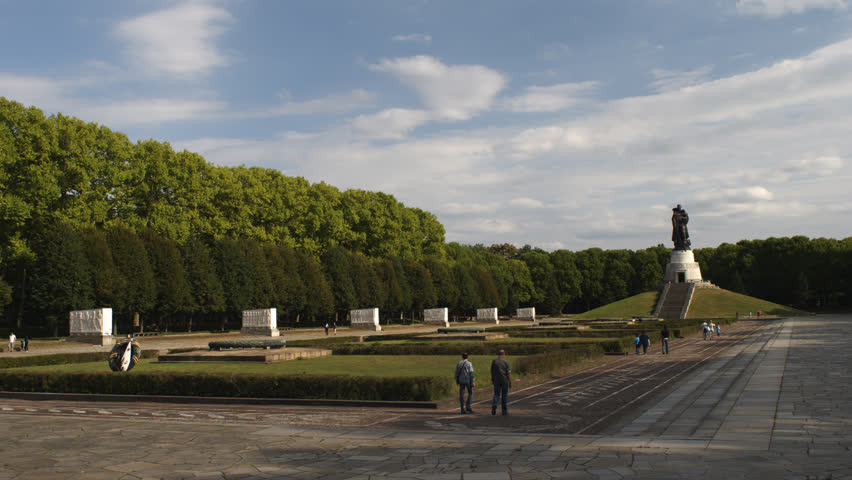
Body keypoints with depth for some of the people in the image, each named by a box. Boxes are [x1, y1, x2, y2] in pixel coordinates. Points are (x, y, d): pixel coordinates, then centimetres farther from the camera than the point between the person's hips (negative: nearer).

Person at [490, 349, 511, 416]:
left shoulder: (494, 361, 2)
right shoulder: (505, 361, -4)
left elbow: (492, 372, 5)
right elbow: (508, 373, -6)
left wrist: (492, 379, 15)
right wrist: (510, 383, -1)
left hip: (496, 380, 2)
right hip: (504, 380, -2)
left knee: (497, 394, 7)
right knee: (504, 395, 9)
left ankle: (494, 405, -21)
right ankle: (504, 411, 11)